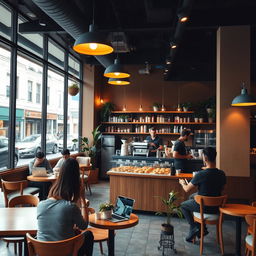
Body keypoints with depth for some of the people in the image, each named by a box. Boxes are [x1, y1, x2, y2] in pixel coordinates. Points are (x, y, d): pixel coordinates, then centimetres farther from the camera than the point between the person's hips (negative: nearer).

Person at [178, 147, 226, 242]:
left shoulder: (201, 174, -26)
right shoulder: (222, 174, -9)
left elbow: (187, 189, -12)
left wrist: (182, 183, 11)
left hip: (204, 207, -5)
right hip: (216, 207, 5)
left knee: (183, 205, 22)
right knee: (191, 197, 29)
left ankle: (194, 227, 11)